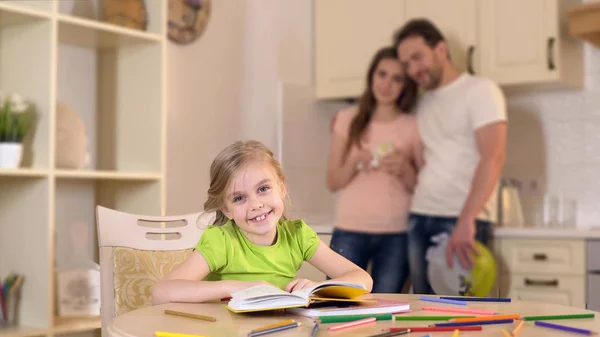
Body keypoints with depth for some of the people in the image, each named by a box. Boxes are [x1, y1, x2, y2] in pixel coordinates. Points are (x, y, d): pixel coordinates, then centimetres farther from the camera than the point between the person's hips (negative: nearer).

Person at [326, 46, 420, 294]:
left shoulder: (414, 126, 3)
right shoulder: (347, 120, 5)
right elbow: (332, 182, 5)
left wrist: (404, 170, -16)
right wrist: (355, 162, -14)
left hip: (396, 235, 0)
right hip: (350, 232, 0)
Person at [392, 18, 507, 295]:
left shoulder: (480, 91, -3)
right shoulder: (422, 103, 18)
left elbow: (492, 158, -15)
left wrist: (465, 221, -24)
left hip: (463, 219, -6)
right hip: (419, 218, 6)